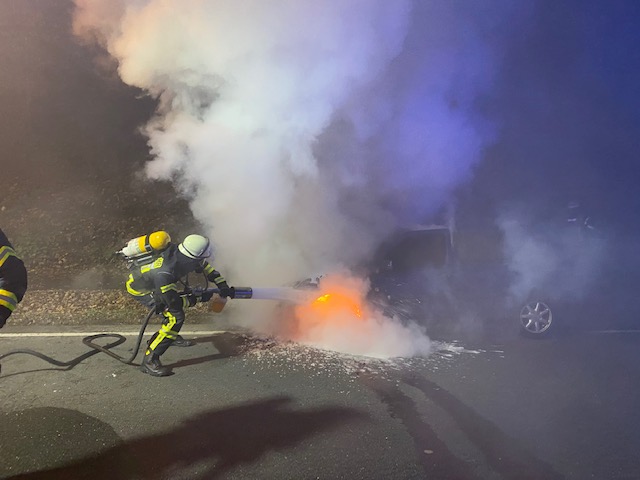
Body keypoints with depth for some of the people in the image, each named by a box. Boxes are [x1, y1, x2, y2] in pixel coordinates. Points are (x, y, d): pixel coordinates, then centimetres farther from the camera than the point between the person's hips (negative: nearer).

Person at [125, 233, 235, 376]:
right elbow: (174, 302, -29)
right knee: (176, 317, -19)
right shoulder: (163, 273, -41)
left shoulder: (180, 253, -20)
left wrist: (223, 286, -4)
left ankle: (172, 337, 43)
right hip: (139, 288, -9)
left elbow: (206, 266, -1)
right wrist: (198, 298, -18)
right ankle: (149, 360, -15)